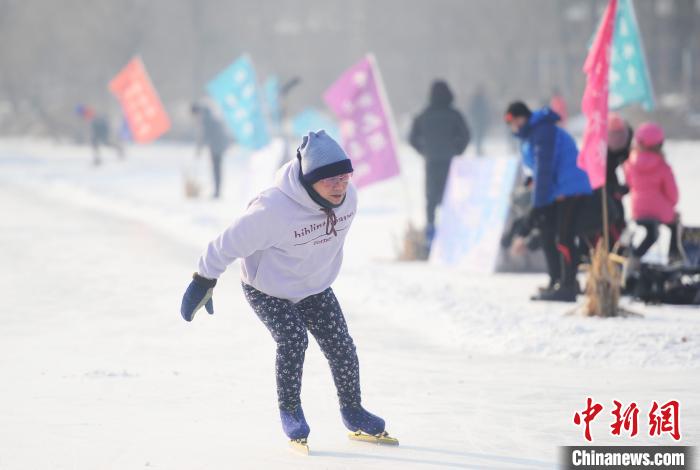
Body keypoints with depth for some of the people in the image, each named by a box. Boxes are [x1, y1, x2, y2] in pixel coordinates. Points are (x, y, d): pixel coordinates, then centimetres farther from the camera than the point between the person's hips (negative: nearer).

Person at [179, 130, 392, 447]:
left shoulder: (348, 198, -18)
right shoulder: (274, 208, -38)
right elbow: (232, 242, -25)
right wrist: (204, 281, -16)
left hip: (315, 288, 5)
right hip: (267, 290, -5)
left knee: (341, 347, 1)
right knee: (293, 339, -22)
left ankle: (352, 410, 24)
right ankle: (290, 410, 2)